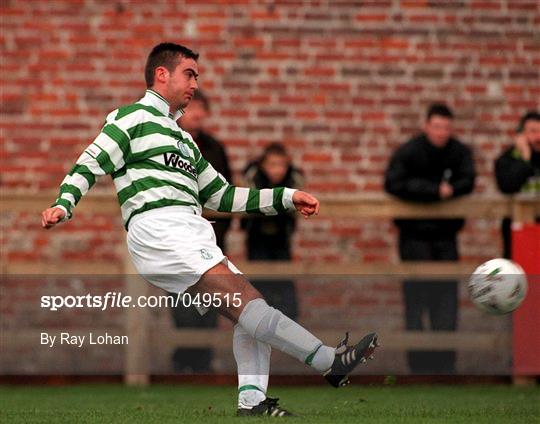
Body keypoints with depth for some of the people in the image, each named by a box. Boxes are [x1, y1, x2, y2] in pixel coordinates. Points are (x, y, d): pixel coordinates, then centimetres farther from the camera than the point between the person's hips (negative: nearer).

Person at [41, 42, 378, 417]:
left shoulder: (183, 139, 32)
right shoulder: (134, 118, 8)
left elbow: (222, 195, 33)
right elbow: (90, 164, -1)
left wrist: (287, 198, 26)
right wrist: (63, 205, -20)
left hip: (193, 237, 10)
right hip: (157, 228, -10)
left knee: (252, 309, -5)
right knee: (240, 298, -21)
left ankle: (252, 402, -13)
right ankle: (330, 361, -32)